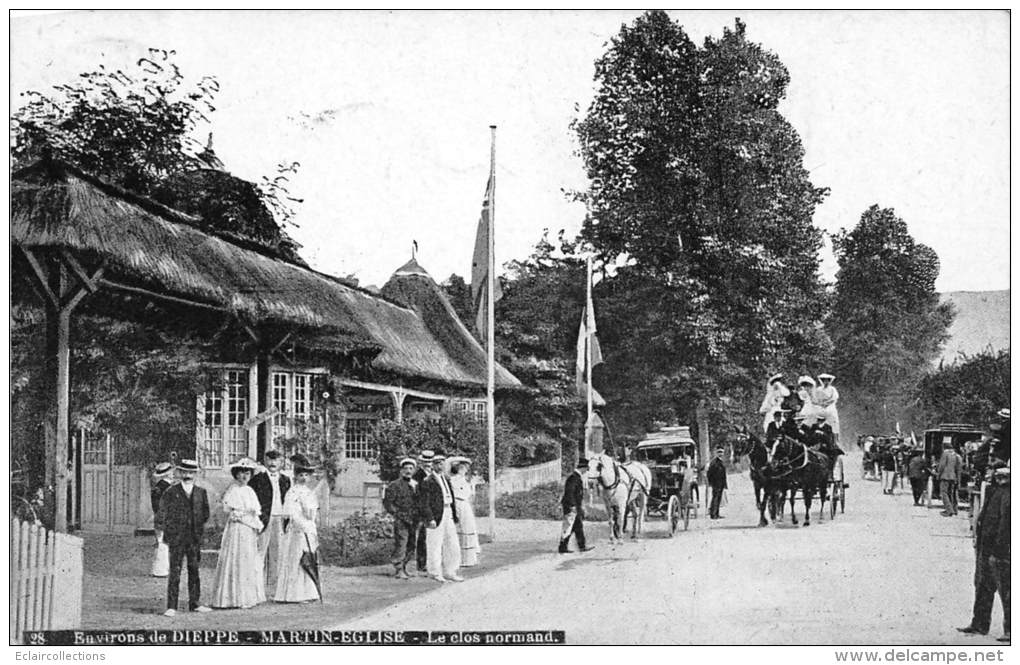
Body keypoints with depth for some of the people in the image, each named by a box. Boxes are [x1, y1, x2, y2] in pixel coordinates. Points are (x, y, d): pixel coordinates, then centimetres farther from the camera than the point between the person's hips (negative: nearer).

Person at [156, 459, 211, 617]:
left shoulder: (201, 493, 9)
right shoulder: (171, 492, 1)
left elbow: (205, 514, 15)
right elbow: (162, 512, -2)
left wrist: (199, 527, 8)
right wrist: (160, 526, -12)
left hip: (195, 538, 3)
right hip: (176, 538, -3)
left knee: (194, 570, 10)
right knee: (175, 572, -4)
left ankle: (195, 603, 20)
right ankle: (171, 607, -1)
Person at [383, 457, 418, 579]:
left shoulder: (415, 485, 15)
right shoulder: (394, 485, -4)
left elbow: (419, 503, 24)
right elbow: (387, 503, -6)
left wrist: (417, 516, 9)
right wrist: (399, 514, -11)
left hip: (413, 522, 6)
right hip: (400, 522, -6)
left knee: (411, 548, 9)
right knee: (400, 546, -8)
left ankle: (403, 568, 22)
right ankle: (399, 570, -1)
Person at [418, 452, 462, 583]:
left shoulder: (446, 478, 17)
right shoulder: (427, 481, -7)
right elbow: (424, 503, -11)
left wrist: (454, 515, 14)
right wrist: (430, 519, -17)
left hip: (448, 514, 8)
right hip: (436, 516, -8)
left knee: (452, 544, 9)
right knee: (435, 545, -1)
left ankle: (449, 573, 18)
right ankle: (435, 573, 9)